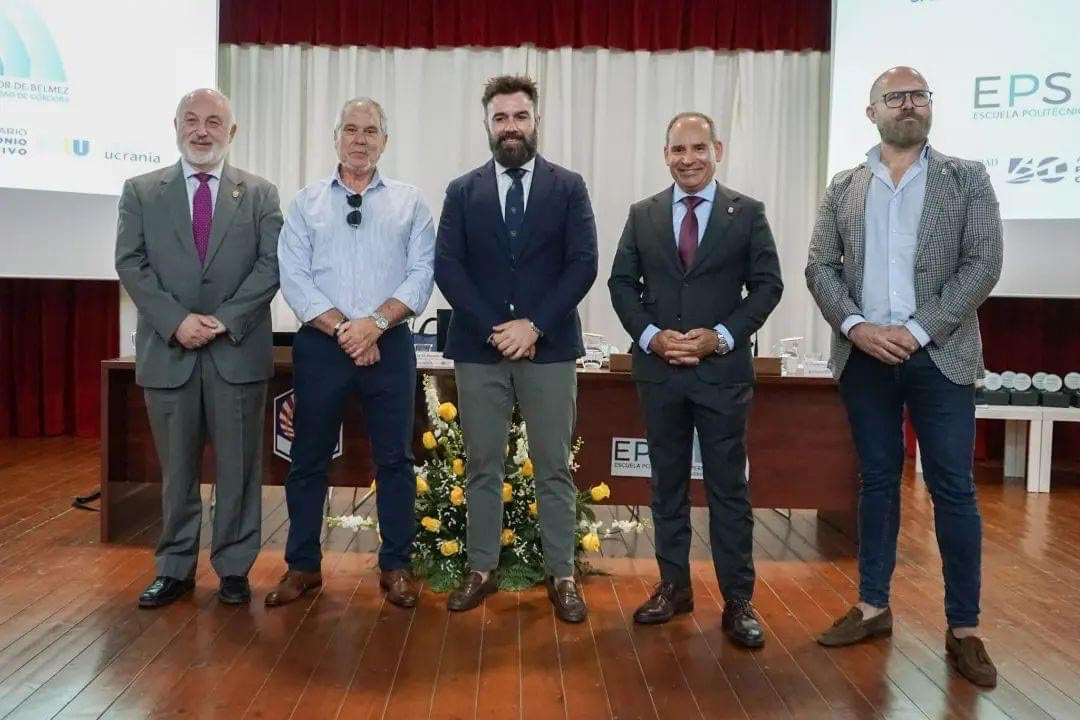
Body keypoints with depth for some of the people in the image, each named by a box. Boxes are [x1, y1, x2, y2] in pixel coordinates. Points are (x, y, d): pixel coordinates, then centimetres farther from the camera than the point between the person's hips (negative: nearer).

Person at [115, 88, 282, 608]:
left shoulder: (260, 194, 7)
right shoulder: (141, 191, 9)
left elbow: (270, 265, -3)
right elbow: (131, 264, 0)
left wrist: (224, 320, -13)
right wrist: (176, 321, -13)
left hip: (238, 351, 0)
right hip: (167, 351, 1)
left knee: (239, 467, 5)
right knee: (176, 469, 9)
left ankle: (234, 568, 17)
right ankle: (174, 569, 22)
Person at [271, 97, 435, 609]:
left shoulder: (410, 202, 7)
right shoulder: (305, 202, 7)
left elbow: (421, 275, -2)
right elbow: (294, 277, -2)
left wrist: (376, 322, -15)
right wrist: (341, 328, -13)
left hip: (389, 345, 0)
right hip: (320, 345, 1)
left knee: (394, 458, 5)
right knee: (309, 458, 8)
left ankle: (396, 566, 17)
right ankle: (302, 565, 22)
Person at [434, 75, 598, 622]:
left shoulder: (568, 187, 5)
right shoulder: (462, 191, 8)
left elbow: (583, 265, -3)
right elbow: (446, 267, 0)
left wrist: (534, 325, -13)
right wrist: (494, 327, -12)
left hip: (550, 347, -1)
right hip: (478, 348, 1)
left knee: (554, 468, 5)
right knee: (482, 467, 8)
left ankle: (561, 575, 15)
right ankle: (482, 569, 21)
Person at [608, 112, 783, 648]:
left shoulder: (747, 213, 2)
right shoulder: (643, 215, 8)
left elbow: (767, 285, 0)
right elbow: (621, 283, 7)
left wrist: (722, 336, -12)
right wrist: (650, 335, -8)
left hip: (723, 368, -2)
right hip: (658, 368, 3)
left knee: (728, 486, 1)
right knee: (667, 482, 11)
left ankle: (738, 601, 11)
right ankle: (674, 586, 23)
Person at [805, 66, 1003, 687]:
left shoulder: (967, 179, 3)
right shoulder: (844, 188, 9)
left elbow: (983, 266, -5)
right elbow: (820, 267, 4)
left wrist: (917, 331, -14)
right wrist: (856, 326, -12)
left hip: (940, 356, -2)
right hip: (864, 356, 2)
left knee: (953, 489, 1)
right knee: (877, 481, 11)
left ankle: (964, 629, 13)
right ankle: (874, 607, 23)